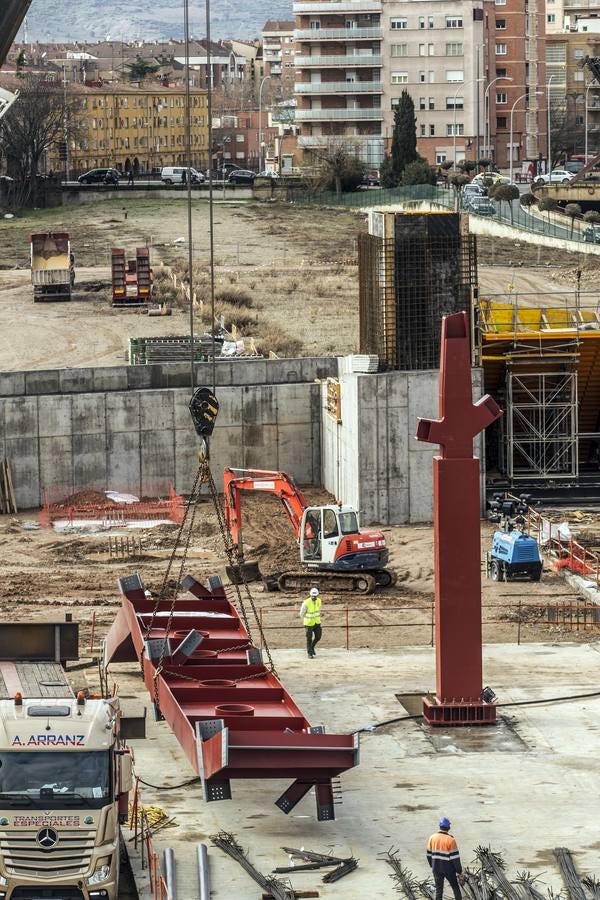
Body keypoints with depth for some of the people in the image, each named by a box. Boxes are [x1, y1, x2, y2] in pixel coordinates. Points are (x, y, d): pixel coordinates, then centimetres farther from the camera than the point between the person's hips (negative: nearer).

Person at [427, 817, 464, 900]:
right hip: (448, 869, -3)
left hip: (436, 868, 3)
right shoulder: (450, 840, -15)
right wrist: (459, 872, -6)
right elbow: (455, 858, -13)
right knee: (455, 887, 15)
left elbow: (429, 854, 6)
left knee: (438, 890, 11)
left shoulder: (432, 838, -2)